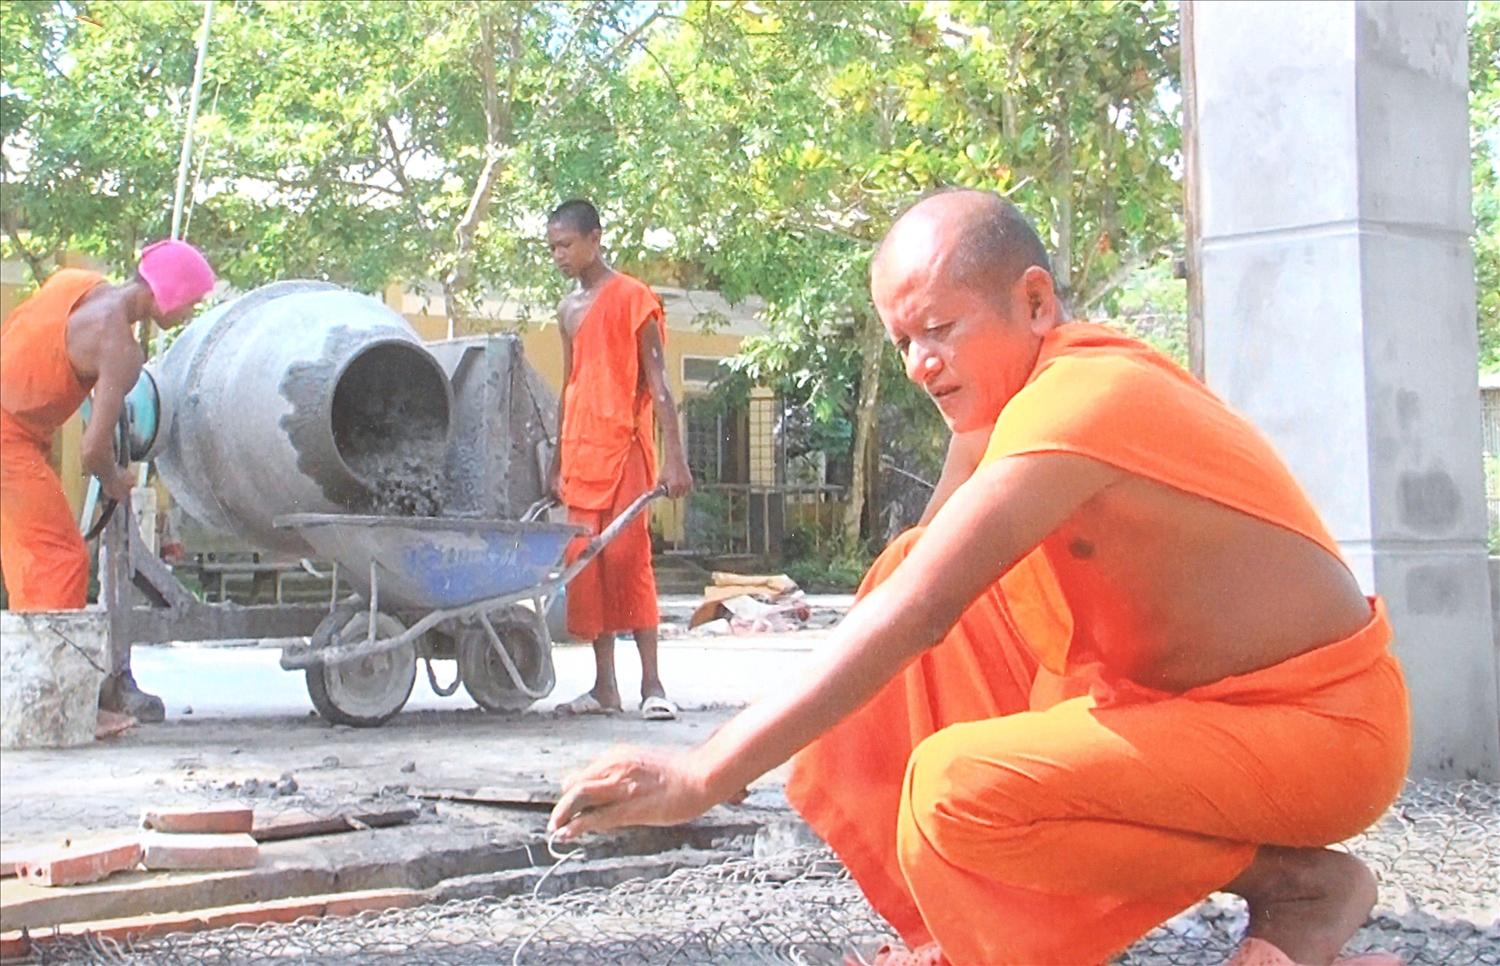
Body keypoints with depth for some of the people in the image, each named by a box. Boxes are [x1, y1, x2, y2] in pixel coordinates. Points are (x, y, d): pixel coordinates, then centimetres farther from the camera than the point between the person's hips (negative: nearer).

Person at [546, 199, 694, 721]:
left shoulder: (633, 298, -4)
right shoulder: (568, 309, 18)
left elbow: (657, 382, -9)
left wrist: (675, 456, -16)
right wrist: (557, 462, 22)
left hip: (624, 445, -7)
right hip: (579, 451, 7)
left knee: (627, 556, -13)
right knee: (587, 565, 3)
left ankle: (651, 683, -10)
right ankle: (604, 686, 7)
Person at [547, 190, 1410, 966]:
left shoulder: (1078, 402, -25)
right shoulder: (1025, 379, 5)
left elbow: (915, 615, -32)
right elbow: (918, 576, 10)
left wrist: (704, 775, -32)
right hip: (1187, 700, 9)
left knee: (959, 784, -28)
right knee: (930, 563, 2)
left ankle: (1304, 883, -8)